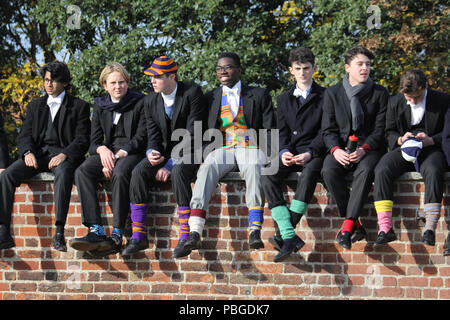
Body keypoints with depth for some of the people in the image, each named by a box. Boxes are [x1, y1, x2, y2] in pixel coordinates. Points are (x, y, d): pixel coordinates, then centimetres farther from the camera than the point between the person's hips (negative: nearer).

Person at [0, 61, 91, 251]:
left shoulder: (79, 106, 10)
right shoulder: (35, 105, 22)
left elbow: (82, 141, 1)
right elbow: (24, 136, 14)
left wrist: (64, 155, -19)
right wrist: (28, 153, -10)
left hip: (64, 155, -4)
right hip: (37, 154, 4)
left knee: (63, 174, -40)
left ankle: (59, 234, -48)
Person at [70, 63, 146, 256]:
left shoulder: (139, 103, 4)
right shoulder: (100, 106, 17)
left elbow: (141, 137, -5)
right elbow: (94, 141, 12)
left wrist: (118, 155, -16)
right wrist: (102, 149, -13)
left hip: (132, 152, -4)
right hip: (107, 152, 4)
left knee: (120, 173, -39)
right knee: (82, 171, -27)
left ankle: (117, 235, -39)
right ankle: (96, 231, -37)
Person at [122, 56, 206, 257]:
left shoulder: (192, 93, -12)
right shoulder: (150, 101, 6)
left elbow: (191, 134, -16)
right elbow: (153, 136, 6)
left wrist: (170, 164, -21)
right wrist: (152, 153, -19)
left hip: (188, 153, -5)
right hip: (164, 152, 5)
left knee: (178, 172, -37)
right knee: (138, 172, -23)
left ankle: (185, 236, -35)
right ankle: (138, 236, -22)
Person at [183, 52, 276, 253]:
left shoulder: (259, 95, 16)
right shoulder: (210, 98, 21)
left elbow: (269, 131, 10)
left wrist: (264, 153, -9)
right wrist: (207, 153, -4)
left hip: (249, 148, -1)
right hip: (221, 149, 1)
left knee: (254, 168, -38)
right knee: (207, 168, -35)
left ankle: (255, 231, -49)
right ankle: (194, 232, -49)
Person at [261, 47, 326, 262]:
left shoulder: (324, 96, 7)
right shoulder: (284, 99, 20)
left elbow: (325, 131, -1)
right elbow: (282, 131, 13)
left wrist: (309, 153, -17)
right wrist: (284, 151, -10)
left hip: (313, 153, -4)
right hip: (290, 153, 4)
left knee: (309, 173, -38)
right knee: (268, 175, -28)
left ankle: (286, 234, -41)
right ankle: (289, 237, -36)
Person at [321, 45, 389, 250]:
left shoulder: (380, 93, 6)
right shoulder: (332, 93, 9)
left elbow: (380, 129, 1)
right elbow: (328, 130, 5)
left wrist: (363, 149, -17)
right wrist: (335, 150, -16)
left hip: (369, 148, -1)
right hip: (341, 147, 2)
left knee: (365, 170, -36)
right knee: (329, 170, -31)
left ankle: (347, 226, -36)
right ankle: (356, 225, -27)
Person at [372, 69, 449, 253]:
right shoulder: (395, 102, 10)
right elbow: (389, 133, 13)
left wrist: (431, 140, -16)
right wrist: (401, 139, -10)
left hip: (431, 149, -3)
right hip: (404, 150, 3)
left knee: (433, 171, -38)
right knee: (382, 170, -28)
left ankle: (430, 227, -37)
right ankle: (385, 228, -31)